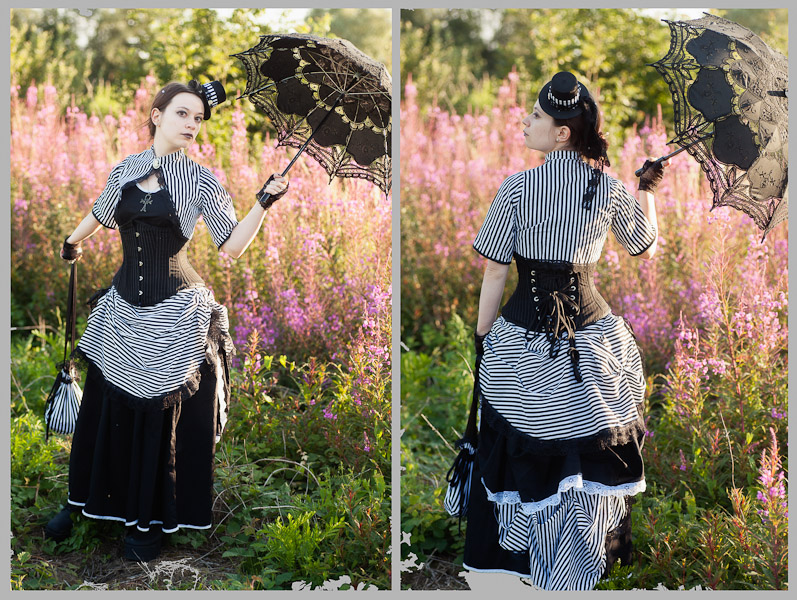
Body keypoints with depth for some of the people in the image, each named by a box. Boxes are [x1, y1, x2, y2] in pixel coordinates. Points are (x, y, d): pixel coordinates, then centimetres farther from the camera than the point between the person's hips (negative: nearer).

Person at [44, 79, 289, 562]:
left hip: (175, 314, -3)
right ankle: (83, 501, 32)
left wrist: (265, 202, -23)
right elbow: (101, 215, 25)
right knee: (105, 407, 13)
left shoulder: (200, 180, -6)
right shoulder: (124, 171, 4)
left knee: (163, 414, 6)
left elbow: (232, 245, -11)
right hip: (123, 306, 4)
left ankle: (148, 521, 21)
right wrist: (73, 242, 42)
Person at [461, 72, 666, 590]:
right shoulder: (610, 188, -2)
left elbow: (495, 275, -7)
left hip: (524, 340, -2)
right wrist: (648, 191, 32)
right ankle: (586, 560, 28)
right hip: (592, 331, 2)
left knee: (528, 454, 11)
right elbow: (648, 247, 16)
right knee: (590, 452, 15)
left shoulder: (518, 188, -9)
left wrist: (482, 336, 4)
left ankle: (525, 556, 24)